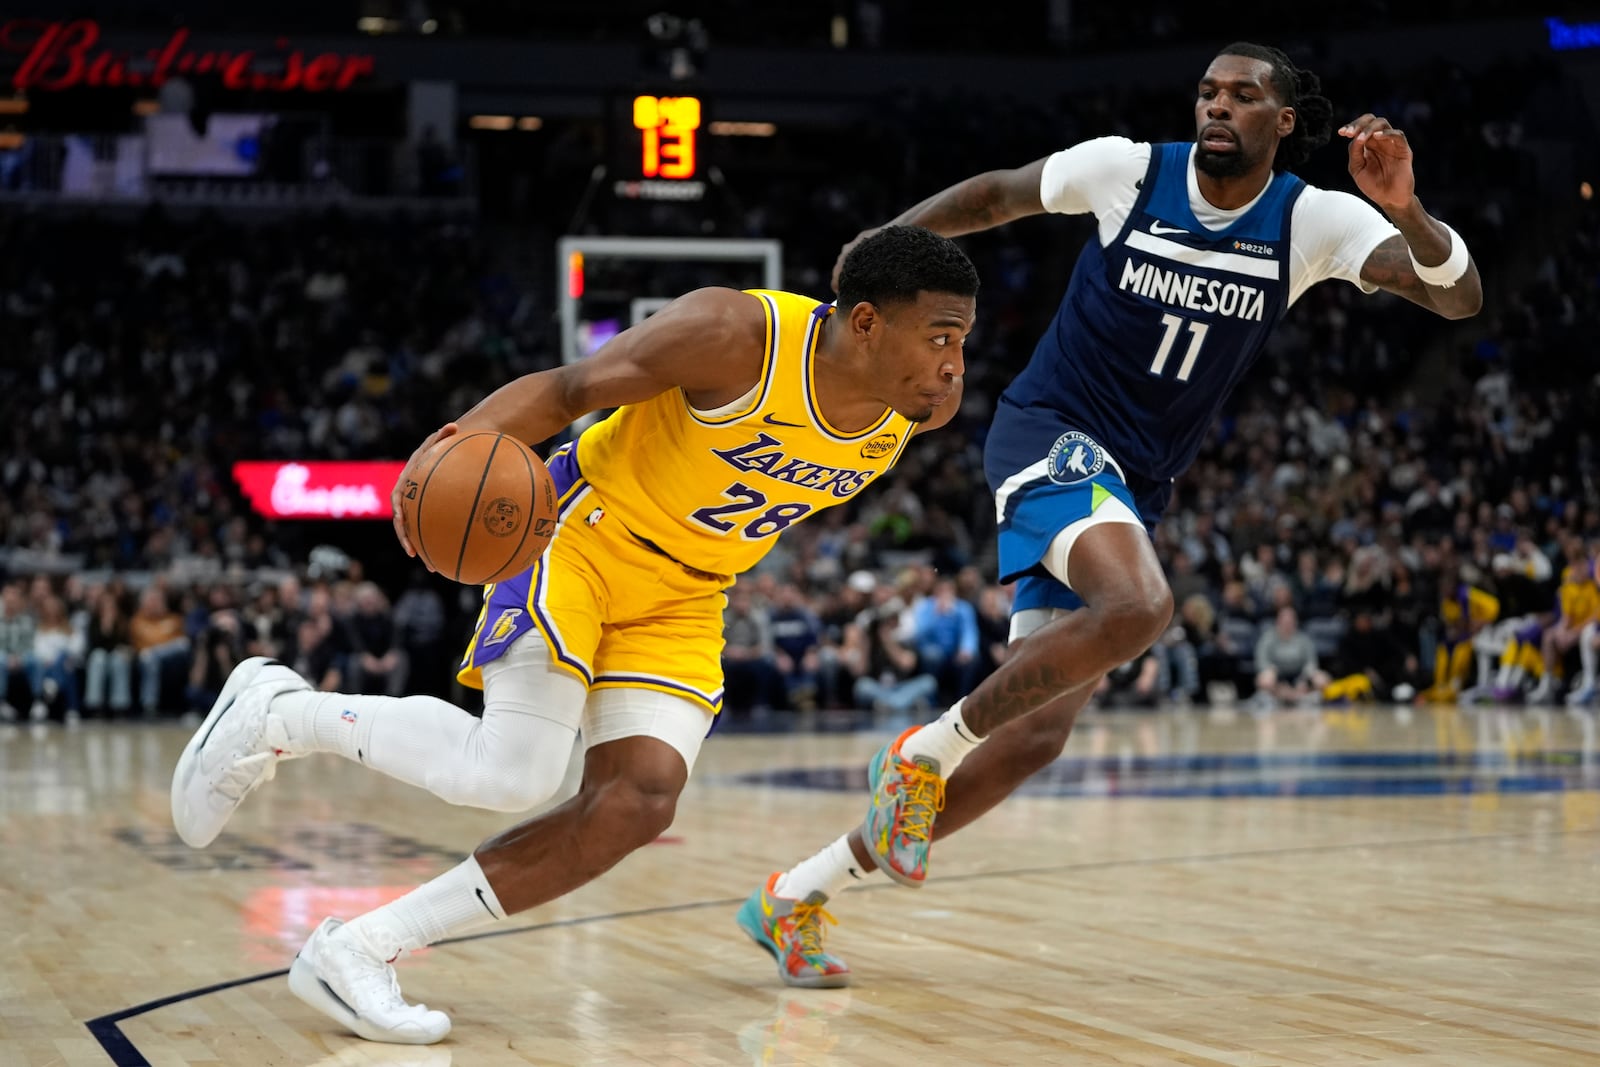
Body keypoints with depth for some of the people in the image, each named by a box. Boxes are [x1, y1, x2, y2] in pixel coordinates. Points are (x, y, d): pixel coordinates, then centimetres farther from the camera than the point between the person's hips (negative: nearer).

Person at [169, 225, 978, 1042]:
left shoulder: (923, 409, -9)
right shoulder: (738, 336, -26)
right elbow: (565, 389, -18)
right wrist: (476, 431, -36)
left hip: (679, 602, 6)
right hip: (584, 537, -6)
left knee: (640, 802, -13)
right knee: (512, 773, -22)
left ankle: (358, 951, -7)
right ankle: (280, 713, 3)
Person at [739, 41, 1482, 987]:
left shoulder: (1312, 221, -3)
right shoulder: (1131, 169, -6)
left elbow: (1460, 296, -15)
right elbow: (998, 195, 11)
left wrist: (1406, 210, -33)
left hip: (1135, 491, 4)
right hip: (1053, 436, -4)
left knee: (1036, 737, -1)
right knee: (1139, 606, -35)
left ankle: (797, 893, 9)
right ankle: (925, 751, -15)